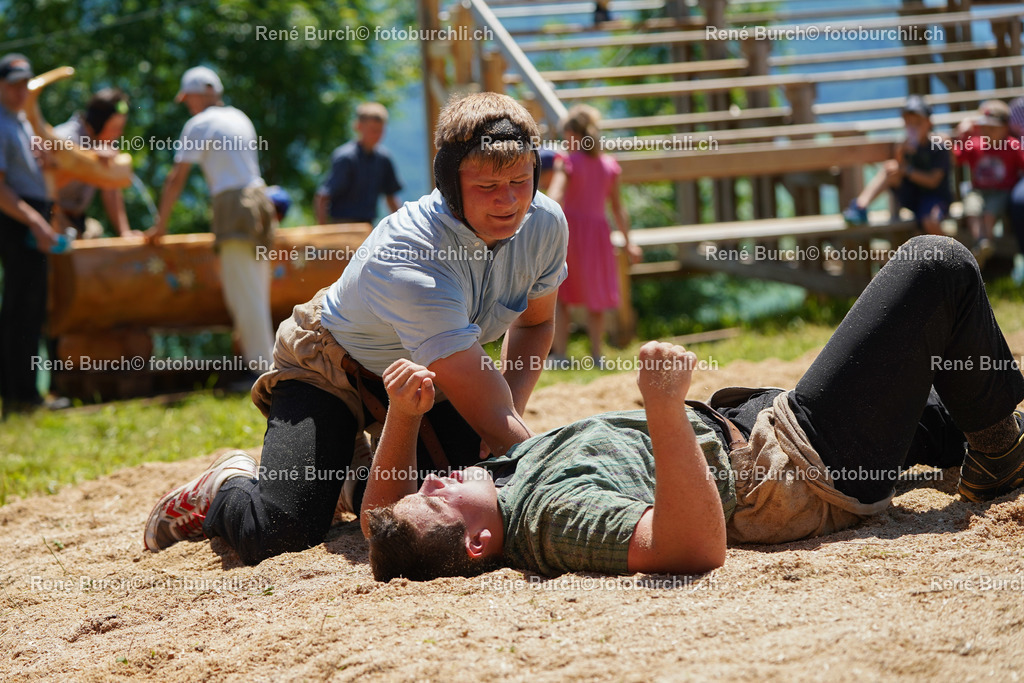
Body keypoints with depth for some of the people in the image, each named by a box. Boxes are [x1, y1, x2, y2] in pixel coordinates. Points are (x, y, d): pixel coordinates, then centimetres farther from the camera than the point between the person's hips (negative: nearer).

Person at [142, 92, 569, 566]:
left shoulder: (544, 222, -18)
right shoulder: (407, 261, -40)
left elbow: (535, 322, 4)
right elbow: (490, 414, -40)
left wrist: (508, 416, -11)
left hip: (422, 375, 7)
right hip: (331, 371, -7)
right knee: (277, 537, -25)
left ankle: (364, 473, 19)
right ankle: (226, 487, 14)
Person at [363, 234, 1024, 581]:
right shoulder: (558, 511, -39)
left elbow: (376, 514, 7)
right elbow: (696, 546, -50)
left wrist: (402, 417, -7)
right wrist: (666, 409, -55)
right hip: (808, 468, -9)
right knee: (938, 264, 2)